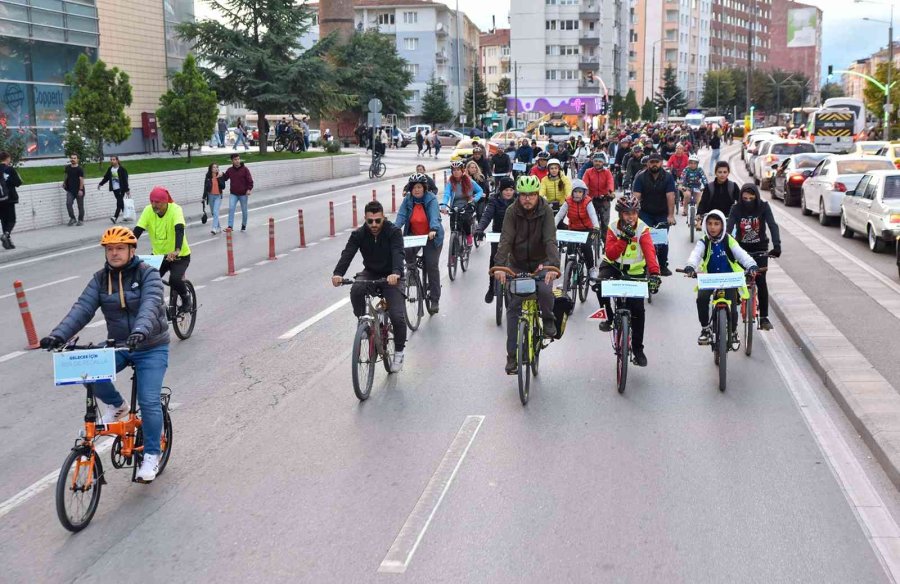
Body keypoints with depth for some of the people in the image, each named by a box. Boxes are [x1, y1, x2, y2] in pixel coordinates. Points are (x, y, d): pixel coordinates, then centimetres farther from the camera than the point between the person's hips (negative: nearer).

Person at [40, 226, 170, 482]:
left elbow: (150, 305, -29)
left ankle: (151, 454, 5)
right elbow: (82, 308, -12)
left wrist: (140, 331, -50)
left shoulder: (148, 275, -11)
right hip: (118, 346, 4)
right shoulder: (100, 279, 1)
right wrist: (58, 335, -29)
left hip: (151, 348, -4)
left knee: (149, 401, -15)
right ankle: (116, 405, 2)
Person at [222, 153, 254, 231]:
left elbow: (250, 180, -8)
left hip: (243, 194, -2)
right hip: (233, 194, 2)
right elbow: (224, 178, 10)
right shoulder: (230, 170, 2)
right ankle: (230, 226, -12)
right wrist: (221, 176, -12)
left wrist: (249, 189, -20)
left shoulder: (245, 169, -8)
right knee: (231, 209, -13)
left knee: (244, 211, 11)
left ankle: (244, 225, 30)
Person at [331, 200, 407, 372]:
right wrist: (338, 273, -44)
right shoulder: (359, 234, -10)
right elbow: (347, 253, -24)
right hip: (370, 273, 2)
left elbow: (398, 253, -33)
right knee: (356, 290, -34)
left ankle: (399, 352, 7)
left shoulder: (393, 232, -17)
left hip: (391, 276, -2)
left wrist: (396, 273, -55)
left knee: (398, 316, -18)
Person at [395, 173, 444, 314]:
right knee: (406, 252, -29)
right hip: (413, 235, 3)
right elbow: (401, 215, -14)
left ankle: (435, 300, 4)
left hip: (431, 237, -3)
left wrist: (433, 230, -47)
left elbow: (434, 214, -28)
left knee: (432, 266, -4)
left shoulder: (431, 199, -13)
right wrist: (396, 229, -34)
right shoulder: (407, 200, -3)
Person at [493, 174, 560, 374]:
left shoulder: (546, 211, -16)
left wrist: (554, 265, -44)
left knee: (545, 290, -30)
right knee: (513, 307, -3)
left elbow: (550, 240, -28)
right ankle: (512, 355, 3)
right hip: (517, 263, 1)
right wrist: (499, 266, -39)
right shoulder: (512, 211, -14)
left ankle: (548, 319, 3)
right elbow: (505, 240, -23)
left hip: (540, 261, -1)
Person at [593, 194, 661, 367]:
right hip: (613, 266, 0)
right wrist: (624, 238, -34)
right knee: (600, 284, -33)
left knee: (638, 309, -5)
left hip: (635, 271, 0)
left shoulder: (643, 229, -15)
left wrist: (654, 273, -46)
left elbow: (650, 252, -30)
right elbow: (610, 255, -20)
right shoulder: (613, 228, -11)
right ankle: (607, 316, -8)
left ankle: (637, 348, 11)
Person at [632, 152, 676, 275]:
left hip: (663, 214, 0)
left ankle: (663, 266, 14)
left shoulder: (668, 177, -7)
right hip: (646, 214, 0)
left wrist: (671, 215, -23)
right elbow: (636, 196, -14)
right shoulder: (641, 178, -5)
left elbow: (670, 197, -14)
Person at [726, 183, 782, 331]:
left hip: (760, 249, -1)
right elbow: (729, 227, -21)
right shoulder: (736, 209, -11)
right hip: (741, 248, 1)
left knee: (761, 281, -10)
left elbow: (772, 225, -23)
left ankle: (764, 317, -3)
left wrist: (777, 245, -38)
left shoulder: (763, 207, -13)